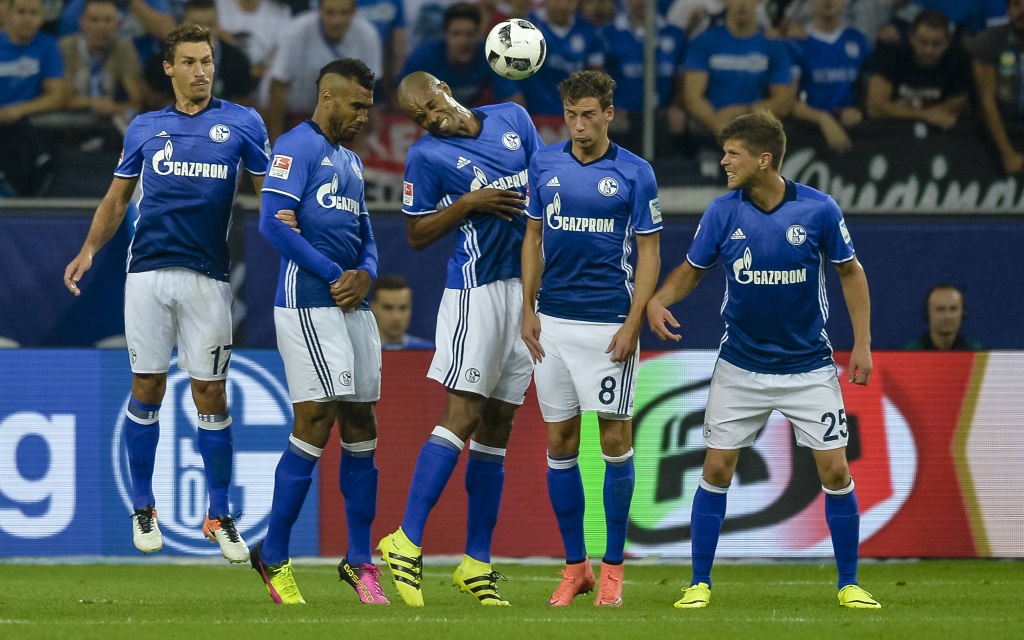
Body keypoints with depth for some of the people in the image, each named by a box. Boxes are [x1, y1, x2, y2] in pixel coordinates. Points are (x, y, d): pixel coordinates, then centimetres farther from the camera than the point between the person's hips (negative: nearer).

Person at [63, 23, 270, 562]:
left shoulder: (242, 124, 5)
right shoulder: (144, 129, 11)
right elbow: (117, 198, 17)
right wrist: (89, 249, 4)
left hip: (208, 275, -1)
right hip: (149, 271, 1)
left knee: (210, 396, 0)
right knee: (146, 390, 3)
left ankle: (219, 516, 9)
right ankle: (143, 508, 16)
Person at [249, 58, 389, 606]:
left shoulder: (349, 161, 21)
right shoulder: (297, 147, -7)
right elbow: (273, 222, -17)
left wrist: (365, 274, 2)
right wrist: (335, 275, -13)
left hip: (354, 308, 9)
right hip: (308, 305, -9)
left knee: (361, 427, 8)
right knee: (315, 422, -11)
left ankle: (359, 560, 14)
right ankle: (273, 555, -2)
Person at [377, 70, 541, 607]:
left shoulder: (513, 119, 8)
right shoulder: (427, 155, -6)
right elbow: (417, 235, -3)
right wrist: (469, 204, -15)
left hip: (530, 284, 5)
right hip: (477, 289, -5)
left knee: (497, 427, 7)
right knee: (462, 416, -15)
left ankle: (477, 563, 10)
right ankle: (407, 541, -15)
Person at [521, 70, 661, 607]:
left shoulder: (634, 173, -3)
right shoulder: (544, 164, 6)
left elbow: (649, 252, -1)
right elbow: (533, 239, 13)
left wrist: (633, 323, -9)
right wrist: (528, 310, 5)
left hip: (609, 323, -3)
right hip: (554, 321, 3)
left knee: (615, 439, -3)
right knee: (560, 443, 5)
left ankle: (612, 568, 5)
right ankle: (574, 565, 13)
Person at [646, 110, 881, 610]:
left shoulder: (818, 210, -12)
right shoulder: (722, 212, -8)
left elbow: (850, 271, 1)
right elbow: (691, 269, 5)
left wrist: (862, 343, -3)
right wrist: (657, 301, -16)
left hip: (809, 367, -1)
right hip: (741, 366, 1)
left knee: (835, 472, -4)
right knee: (716, 469, -2)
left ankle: (849, 584, 10)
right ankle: (699, 583, 8)